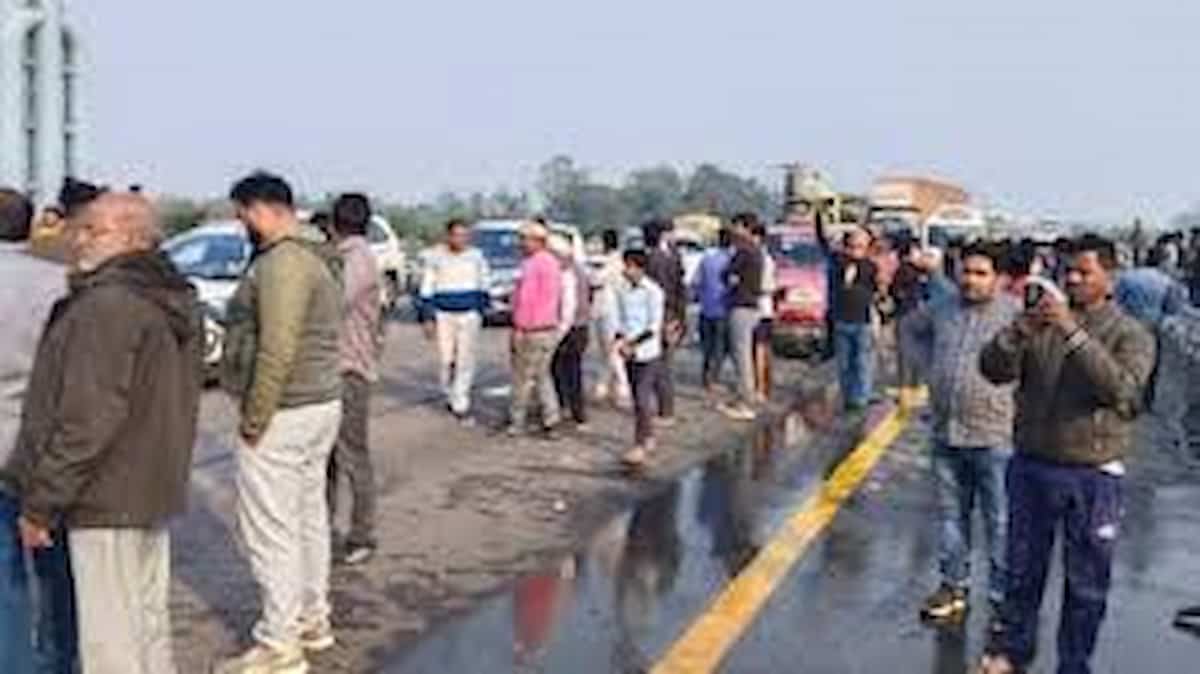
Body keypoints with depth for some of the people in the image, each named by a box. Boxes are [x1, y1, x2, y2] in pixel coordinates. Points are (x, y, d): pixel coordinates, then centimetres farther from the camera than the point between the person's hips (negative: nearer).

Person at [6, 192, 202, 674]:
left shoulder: (107, 305, -20)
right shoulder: (176, 302, 11)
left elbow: (87, 419, -23)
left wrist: (39, 502, -15)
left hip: (108, 499, -10)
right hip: (156, 490, 10)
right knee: (149, 621, 20)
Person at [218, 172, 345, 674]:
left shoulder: (282, 263, -18)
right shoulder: (317, 260, 14)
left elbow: (277, 351, -25)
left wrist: (254, 421, -18)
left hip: (283, 415, -10)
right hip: (322, 406, 10)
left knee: (270, 530, -2)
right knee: (308, 517, 18)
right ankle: (312, 619, 30)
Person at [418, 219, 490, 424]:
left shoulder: (476, 256, 2)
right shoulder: (436, 257, -2)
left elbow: (485, 282, 15)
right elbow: (427, 289, 2)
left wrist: (481, 306, 19)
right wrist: (427, 318, -2)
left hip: (469, 315, 1)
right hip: (444, 315, -1)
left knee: (466, 361, -3)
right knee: (447, 360, 2)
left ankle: (461, 406, 2)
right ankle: (450, 394, 27)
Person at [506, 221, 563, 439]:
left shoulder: (532, 264, -17)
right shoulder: (553, 263, 12)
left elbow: (526, 299, -20)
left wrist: (519, 328, -18)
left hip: (531, 331, -9)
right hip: (550, 329, 9)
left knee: (522, 378, 4)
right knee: (542, 376, 16)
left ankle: (517, 421, 15)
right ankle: (550, 421, 13)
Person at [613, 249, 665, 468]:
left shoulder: (653, 291, -10)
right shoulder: (622, 290, 6)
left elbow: (655, 326, -11)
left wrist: (633, 343, -16)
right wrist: (620, 341, -5)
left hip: (648, 353, -6)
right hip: (629, 352, 6)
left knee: (642, 399, -10)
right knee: (638, 399, 12)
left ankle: (640, 446, -9)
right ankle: (648, 439, 25)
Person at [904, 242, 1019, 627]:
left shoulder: (1015, 314, -11)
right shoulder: (941, 310, 7)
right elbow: (910, 328, 25)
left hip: (995, 438, -5)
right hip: (946, 435, 5)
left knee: (1000, 523, 4)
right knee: (951, 517, 16)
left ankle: (1003, 598, 15)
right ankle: (954, 588, 30)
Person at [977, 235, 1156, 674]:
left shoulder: (1130, 334, -5)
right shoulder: (1040, 324, 0)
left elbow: (1121, 388, -23)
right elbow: (994, 370, -8)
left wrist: (1073, 333, -30)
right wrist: (1021, 330, -26)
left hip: (1094, 476, -2)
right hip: (1032, 467, 2)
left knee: (1087, 583, 10)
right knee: (1023, 568, 18)